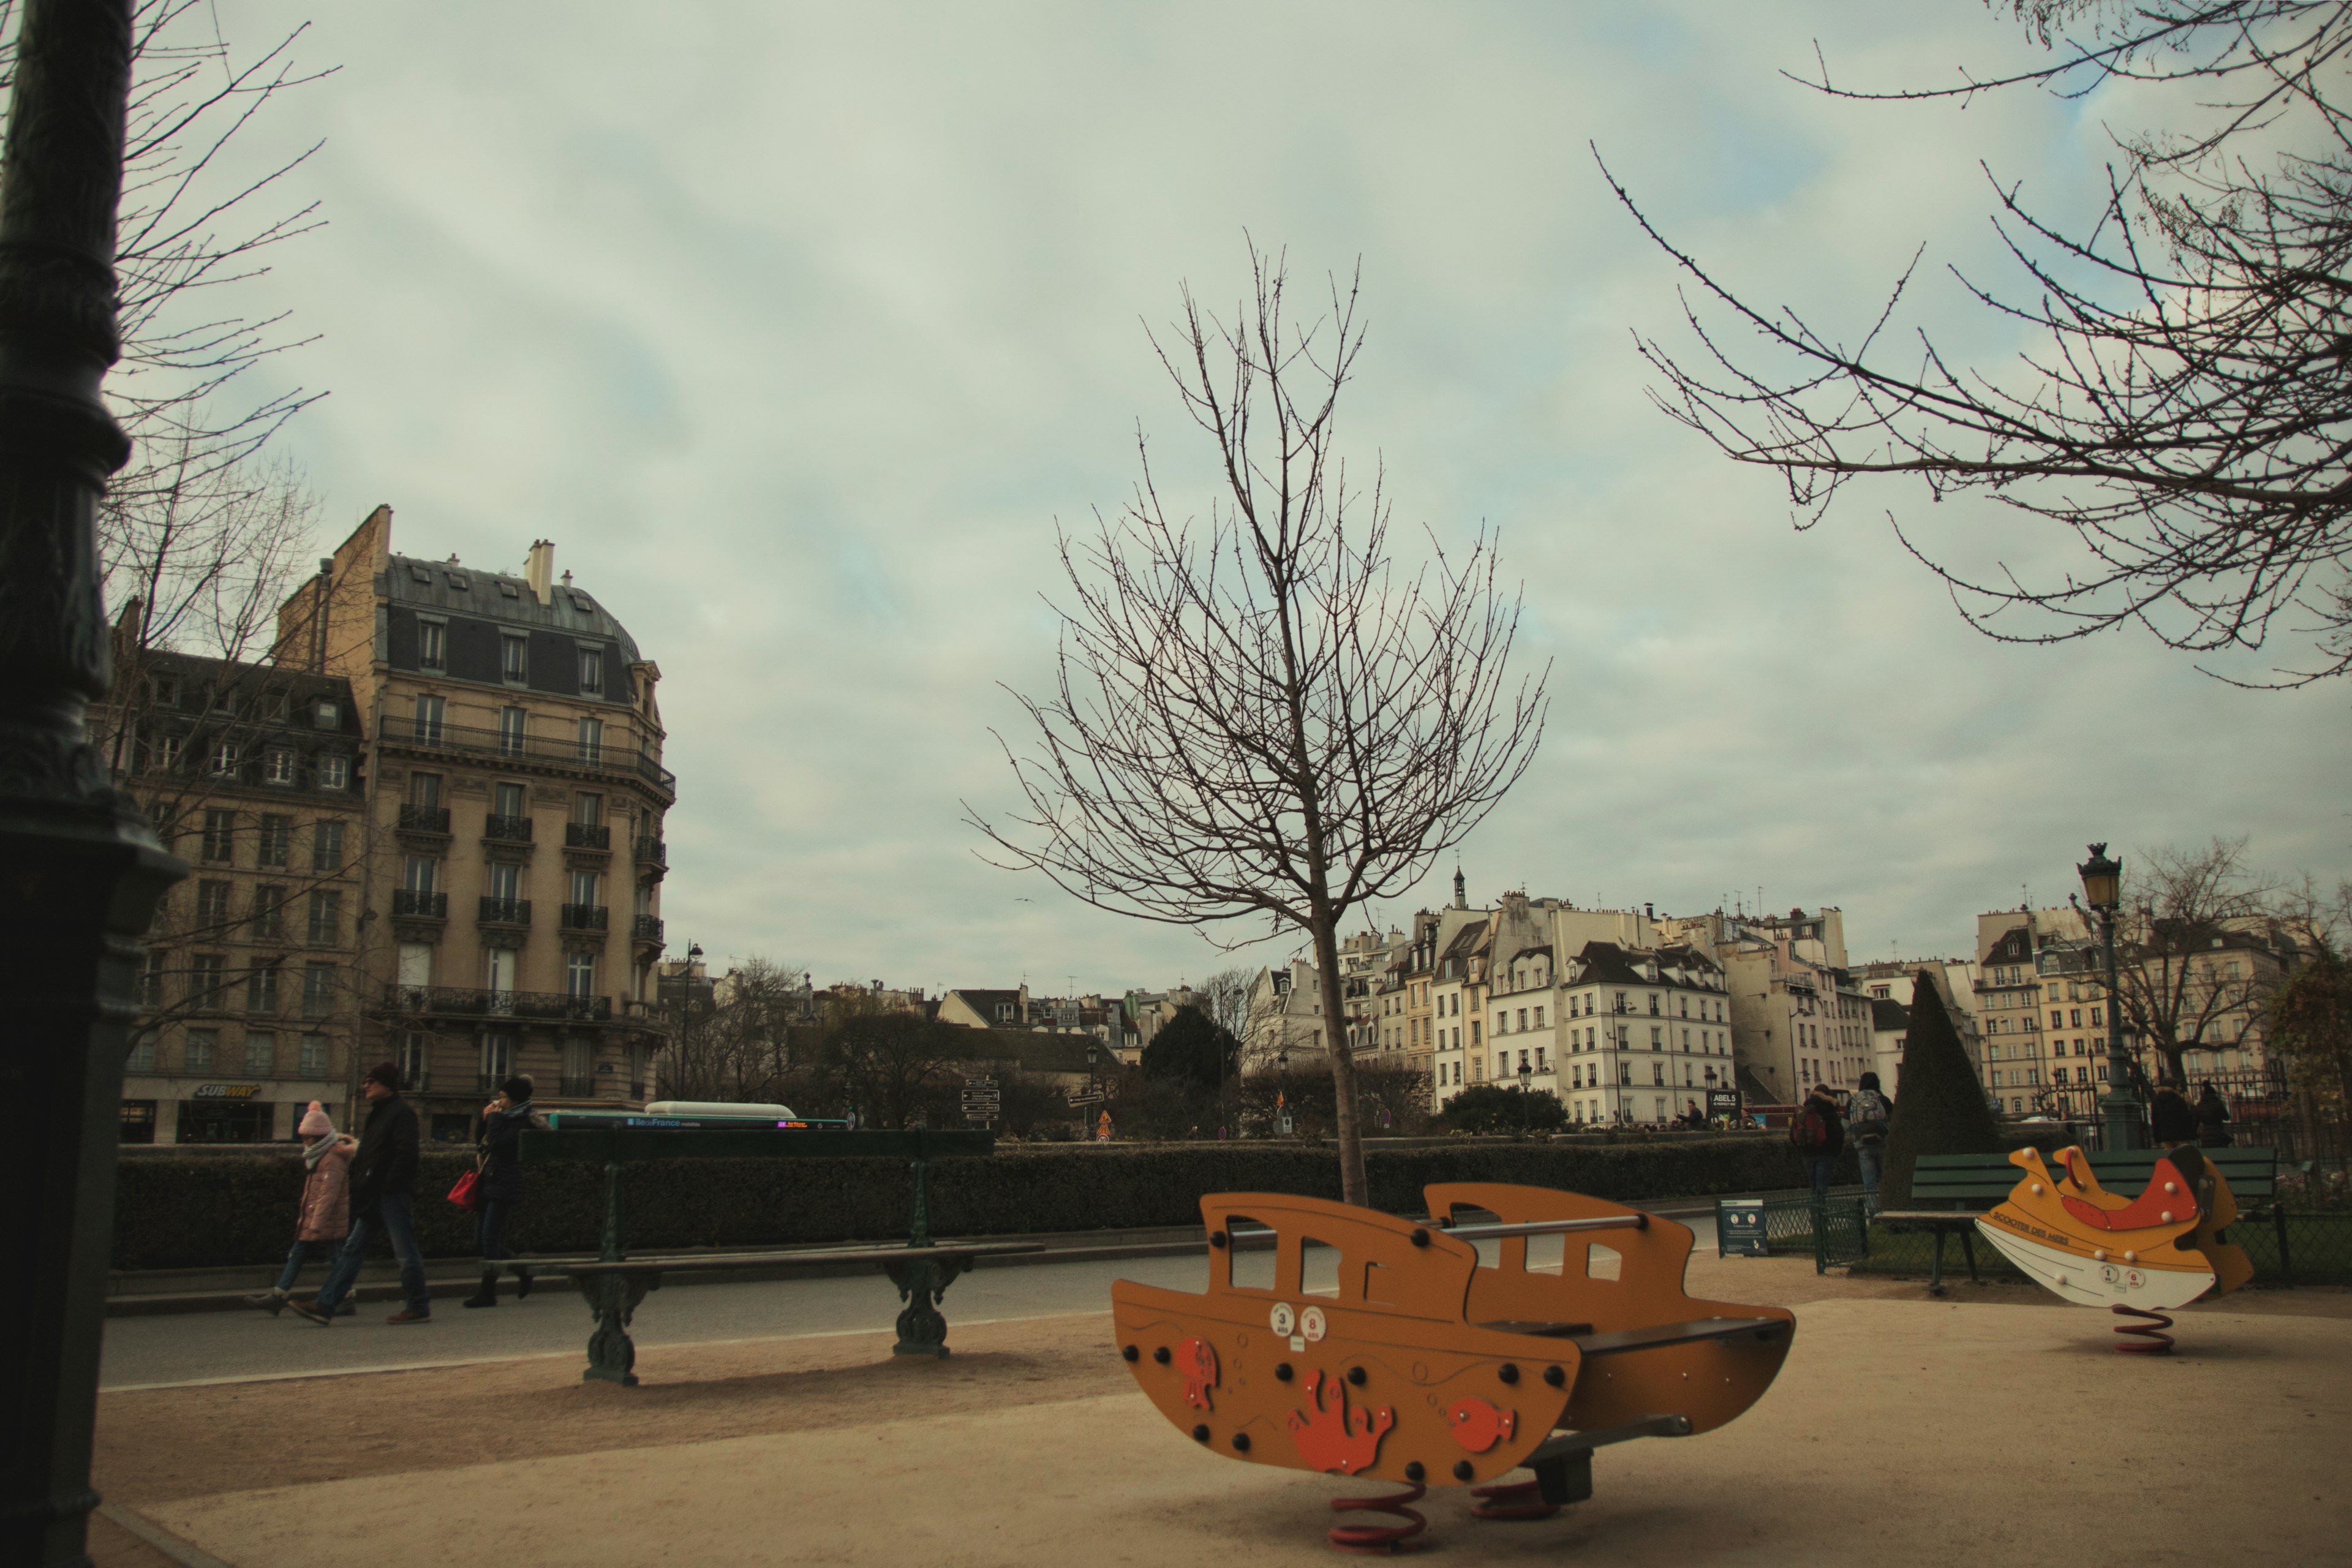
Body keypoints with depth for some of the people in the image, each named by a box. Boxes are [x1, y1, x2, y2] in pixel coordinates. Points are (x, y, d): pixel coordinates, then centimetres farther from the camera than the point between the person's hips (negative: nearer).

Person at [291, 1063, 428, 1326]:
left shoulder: (401, 1112, -10)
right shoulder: (376, 1113, 19)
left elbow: (406, 1153, -19)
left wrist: (389, 1184, -21)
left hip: (393, 1195, -10)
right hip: (374, 1196, 10)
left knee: (405, 1251, -2)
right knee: (353, 1249, 7)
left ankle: (419, 1308, 6)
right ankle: (325, 1307, 7)